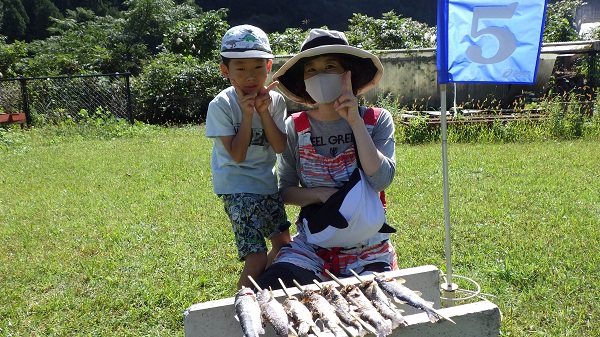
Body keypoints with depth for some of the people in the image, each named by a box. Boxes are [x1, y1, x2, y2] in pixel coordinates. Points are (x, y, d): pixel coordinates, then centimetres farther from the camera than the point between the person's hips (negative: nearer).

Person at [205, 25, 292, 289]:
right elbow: (237, 155, -18)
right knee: (257, 258, -15)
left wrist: (264, 111, -17)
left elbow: (280, 147, -7)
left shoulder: (275, 100, -2)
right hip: (237, 188, -6)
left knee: (283, 243, 19)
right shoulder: (221, 105, -15)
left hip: (267, 183, 6)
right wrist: (247, 114, -23)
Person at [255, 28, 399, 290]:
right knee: (269, 289, -21)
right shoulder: (296, 127, 0)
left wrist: (355, 122, -18)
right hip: (313, 242, 1)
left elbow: (381, 180, -16)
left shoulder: (377, 120, -3)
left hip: (368, 246, 0)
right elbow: (285, 190, 3)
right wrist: (322, 194, -16)